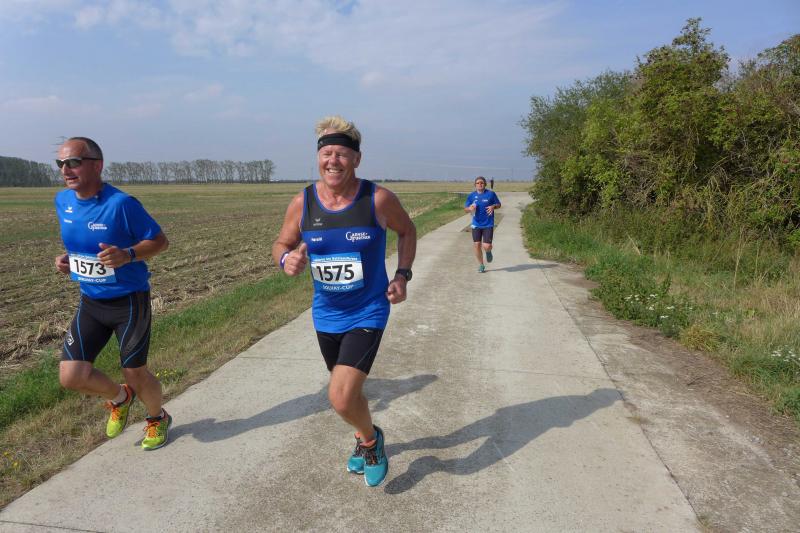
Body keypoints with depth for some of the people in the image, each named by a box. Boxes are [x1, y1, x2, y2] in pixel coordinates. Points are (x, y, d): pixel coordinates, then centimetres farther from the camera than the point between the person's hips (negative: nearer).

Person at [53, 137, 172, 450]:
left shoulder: (120, 203, -20)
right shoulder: (62, 201, 0)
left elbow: (160, 241, -13)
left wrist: (127, 255, -31)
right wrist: (66, 259, -2)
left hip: (129, 301, -5)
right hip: (90, 302, 6)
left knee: (135, 375, 4)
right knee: (71, 376, -3)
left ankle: (157, 419, 36)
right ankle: (119, 397, 30)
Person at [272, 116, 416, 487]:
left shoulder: (378, 199, -14)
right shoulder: (302, 203, -8)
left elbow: (407, 231, 4)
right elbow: (281, 244, 5)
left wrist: (402, 275, -7)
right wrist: (286, 259, -19)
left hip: (368, 313, -4)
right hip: (325, 315, 4)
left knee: (341, 398, -16)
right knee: (347, 390, 22)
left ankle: (370, 439, 20)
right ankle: (365, 439, 53)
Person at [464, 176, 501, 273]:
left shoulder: (491, 193, -3)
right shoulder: (472, 195, 3)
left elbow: (498, 204, 7)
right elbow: (465, 209, 8)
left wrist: (493, 206, -15)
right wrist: (470, 208, -15)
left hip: (488, 225, -2)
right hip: (476, 224, 3)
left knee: (487, 246, -10)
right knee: (477, 245, 2)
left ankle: (488, 252, 29)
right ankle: (481, 265, 21)